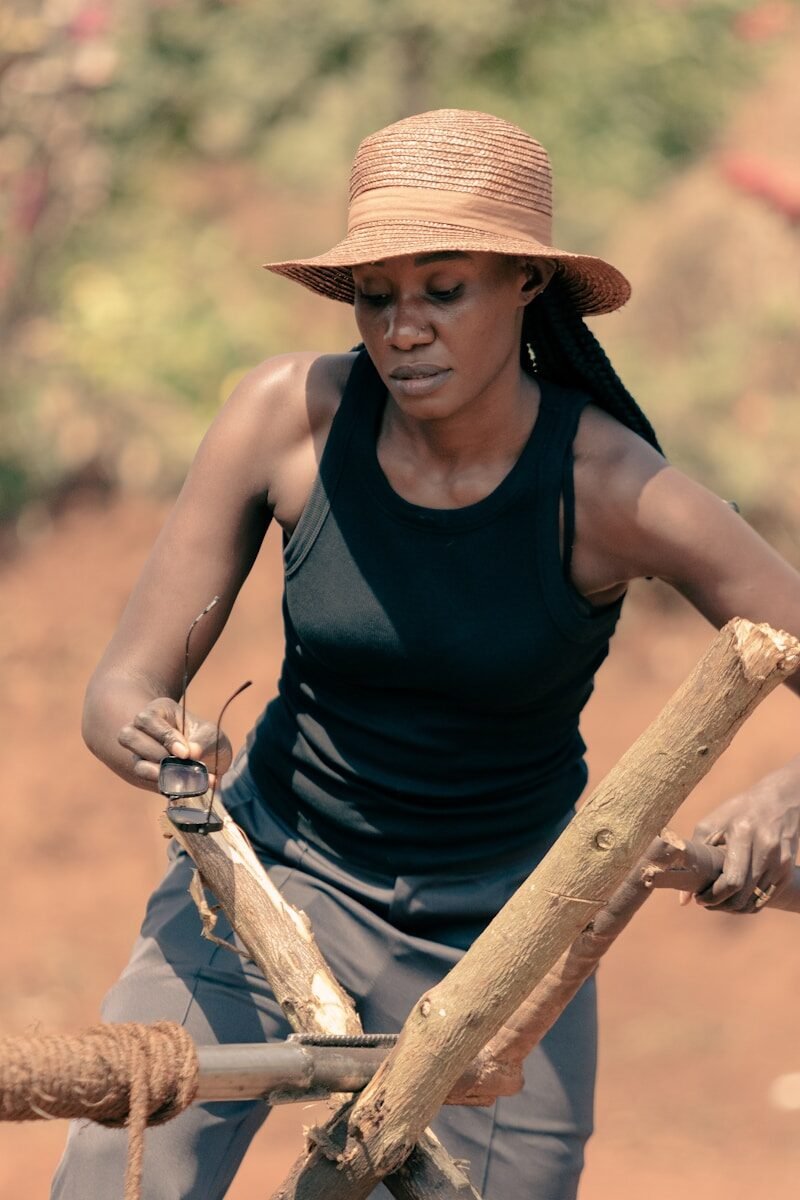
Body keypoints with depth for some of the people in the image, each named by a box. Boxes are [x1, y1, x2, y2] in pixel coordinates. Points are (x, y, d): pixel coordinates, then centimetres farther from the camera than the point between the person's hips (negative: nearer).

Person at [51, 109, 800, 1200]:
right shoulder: (294, 414, -14)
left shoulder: (609, 486, -18)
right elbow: (123, 685, -9)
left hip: (497, 937, 0)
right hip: (276, 873, 0)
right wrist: (152, 740, -33)